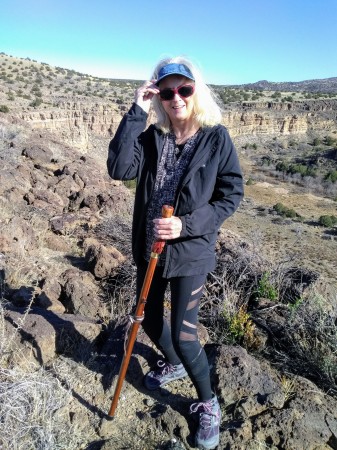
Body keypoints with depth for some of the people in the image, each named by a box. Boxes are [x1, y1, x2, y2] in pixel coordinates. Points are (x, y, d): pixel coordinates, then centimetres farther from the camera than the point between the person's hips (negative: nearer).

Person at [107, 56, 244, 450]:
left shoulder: (216, 138, -9)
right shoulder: (151, 136, -1)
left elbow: (230, 196, -8)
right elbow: (119, 169, -17)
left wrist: (186, 224, -20)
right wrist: (136, 111, -19)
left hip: (191, 252, -4)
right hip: (149, 247, 5)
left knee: (183, 334, -1)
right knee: (149, 320, 19)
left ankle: (208, 404, 31)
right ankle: (173, 364, 53)